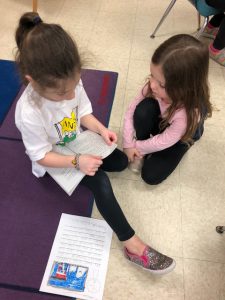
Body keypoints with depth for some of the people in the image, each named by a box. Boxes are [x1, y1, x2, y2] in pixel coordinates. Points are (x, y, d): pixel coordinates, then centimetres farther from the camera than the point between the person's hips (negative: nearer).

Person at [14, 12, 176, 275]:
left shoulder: (69, 83, -20)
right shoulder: (29, 114, -35)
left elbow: (83, 112, -2)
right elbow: (40, 156, -23)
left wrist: (101, 129, -19)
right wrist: (77, 162, -32)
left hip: (78, 143, 7)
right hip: (54, 160, -6)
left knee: (121, 161, 1)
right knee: (100, 183, -23)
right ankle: (133, 246, -10)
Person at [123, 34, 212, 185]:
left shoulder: (190, 112, -42)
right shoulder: (155, 86, -32)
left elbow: (164, 142, -29)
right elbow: (132, 110, -20)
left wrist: (136, 147, -17)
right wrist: (128, 143, -23)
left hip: (180, 138, -3)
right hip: (159, 122, 3)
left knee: (150, 176, -14)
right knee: (144, 108, -32)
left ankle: (143, 151, 17)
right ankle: (142, 152, -8)